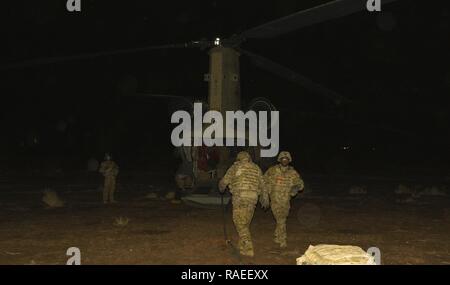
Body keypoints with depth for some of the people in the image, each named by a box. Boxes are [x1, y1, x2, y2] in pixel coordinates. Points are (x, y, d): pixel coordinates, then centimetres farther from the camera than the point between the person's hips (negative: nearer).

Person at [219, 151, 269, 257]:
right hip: (253, 198, 5)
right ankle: (243, 247, 23)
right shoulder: (256, 168, 14)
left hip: (240, 197, -5)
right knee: (245, 223, 17)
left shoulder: (235, 167, 2)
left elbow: (224, 181, 8)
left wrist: (221, 188, 30)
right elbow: (262, 185, 17)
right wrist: (265, 199, 29)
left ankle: (248, 249, -8)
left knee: (240, 224, -2)